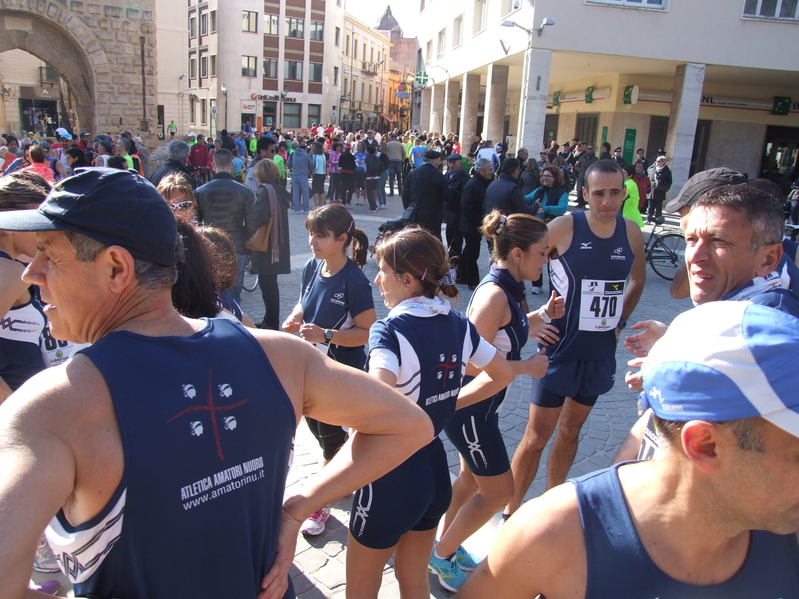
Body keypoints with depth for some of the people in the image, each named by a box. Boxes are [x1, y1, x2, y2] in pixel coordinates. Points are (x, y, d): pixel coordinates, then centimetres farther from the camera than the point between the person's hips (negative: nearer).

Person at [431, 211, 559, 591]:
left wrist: (543, 315, 3)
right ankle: (442, 555, 24)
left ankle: (446, 547, 43)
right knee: (499, 492, 5)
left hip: (482, 405, 9)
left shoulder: (507, 289, 2)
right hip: (470, 408, -9)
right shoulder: (494, 294, -26)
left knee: (472, 478, 24)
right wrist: (527, 367, -19)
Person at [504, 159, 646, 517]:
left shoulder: (632, 233, 0)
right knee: (537, 435, 0)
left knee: (570, 429, 18)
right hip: (561, 348, -5)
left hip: (601, 351, 5)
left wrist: (621, 320, 9)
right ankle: (510, 511, 16)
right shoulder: (564, 227, -14)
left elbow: (637, 281, 18)